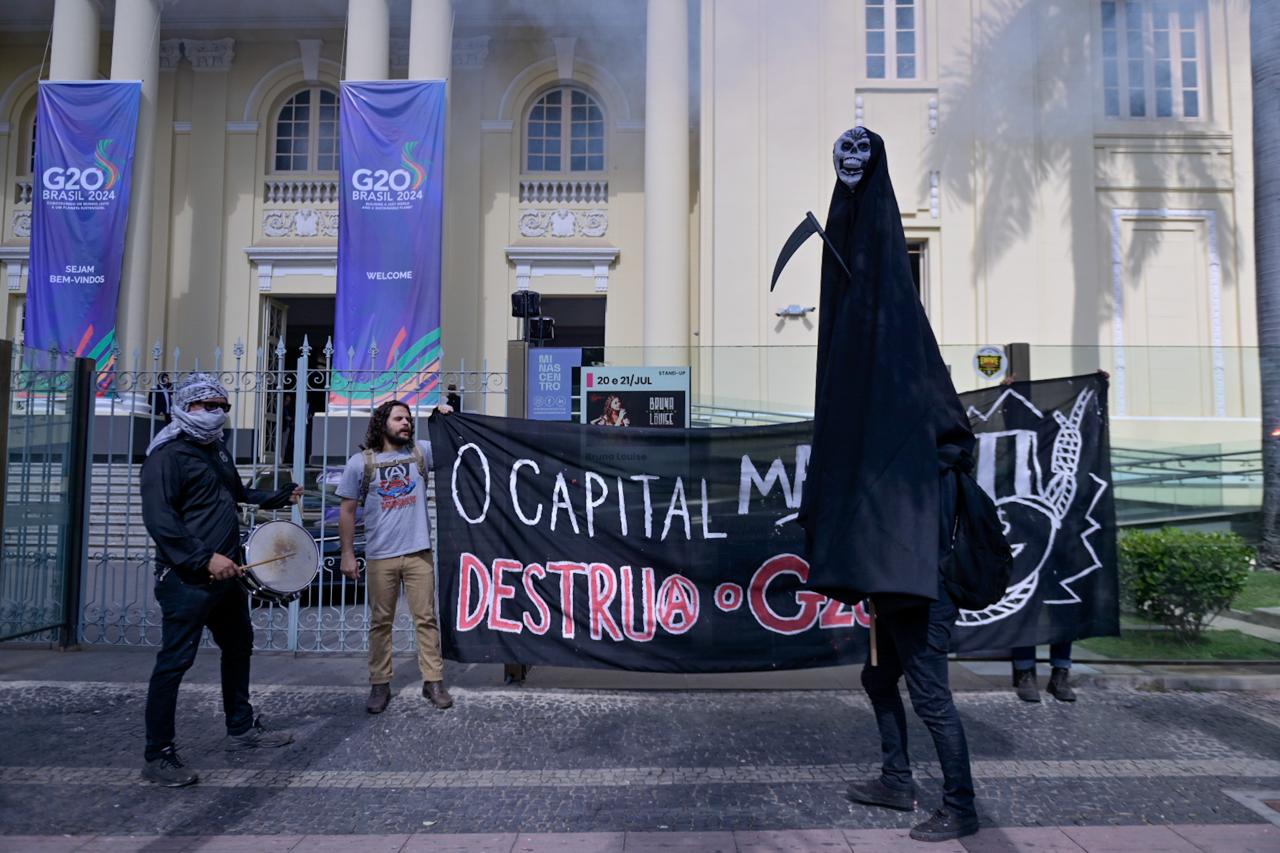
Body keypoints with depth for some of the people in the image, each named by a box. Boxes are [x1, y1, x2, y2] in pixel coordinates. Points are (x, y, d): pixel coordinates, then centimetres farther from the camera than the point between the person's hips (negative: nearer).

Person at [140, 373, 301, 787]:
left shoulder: (218, 450, 15)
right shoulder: (168, 455, -13)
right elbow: (158, 518, -23)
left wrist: (279, 497, 20)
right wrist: (205, 558, -28)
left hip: (226, 573, 10)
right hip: (187, 579, -10)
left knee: (238, 645, 19)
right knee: (175, 661, -3)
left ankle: (242, 728, 35)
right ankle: (158, 757, 8)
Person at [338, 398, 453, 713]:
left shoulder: (421, 452, 5)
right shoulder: (360, 463, 1)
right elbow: (347, 511, 3)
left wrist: (448, 419, -11)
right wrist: (347, 554, 0)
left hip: (419, 553, 1)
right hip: (380, 557, -1)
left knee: (426, 618, 3)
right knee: (380, 622, 8)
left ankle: (433, 681, 12)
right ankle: (379, 685, 19)